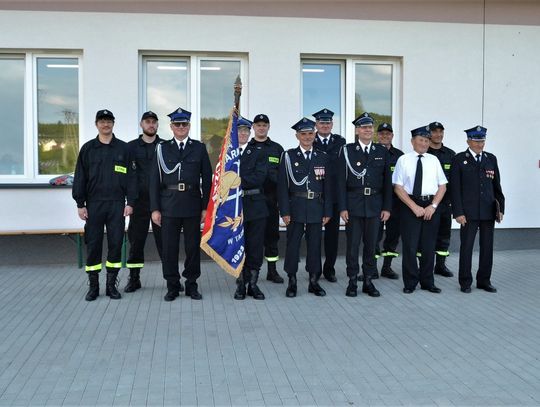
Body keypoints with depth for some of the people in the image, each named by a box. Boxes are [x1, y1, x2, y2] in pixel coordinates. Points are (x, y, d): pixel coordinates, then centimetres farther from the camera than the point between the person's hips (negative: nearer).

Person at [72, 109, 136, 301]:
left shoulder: (123, 148, 6)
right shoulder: (88, 148, 7)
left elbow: (131, 177, 4)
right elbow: (80, 177, 5)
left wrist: (130, 202, -3)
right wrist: (80, 204, -1)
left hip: (117, 204, 0)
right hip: (94, 204, 0)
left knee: (116, 244, 2)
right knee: (93, 245, 2)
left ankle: (111, 285, 13)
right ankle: (93, 286, 13)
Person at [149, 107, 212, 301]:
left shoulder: (199, 148, 6)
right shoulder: (162, 148, 6)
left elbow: (207, 179, 5)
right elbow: (154, 180, 3)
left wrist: (205, 207, 0)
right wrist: (155, 209, -2)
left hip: (192, 205, 0)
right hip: (169, 205, 0)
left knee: (193, 246, 6)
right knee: (169, 248, 4)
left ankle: (192, 285, 19)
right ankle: (172, 286, 16)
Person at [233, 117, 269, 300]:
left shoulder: (259, 151, 5)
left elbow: (260, 177, -8)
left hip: (256, 204, 0)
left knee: (255, 246, 4)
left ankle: (253, 284, 16)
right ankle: (241, 284, 16)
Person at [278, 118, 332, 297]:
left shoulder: (322, 157, 9)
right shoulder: (288, 156, 1)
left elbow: (327, 186, 8)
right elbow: (282, 185, -3)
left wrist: (327, 211, 3)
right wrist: (285, 211, -9)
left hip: (316, 208, 2)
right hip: (296, 207, -2)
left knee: (315, 245, 7)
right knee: (293, 244, 1)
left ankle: (314, 281, 17)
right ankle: (292, 282, 12)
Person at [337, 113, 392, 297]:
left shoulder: (382, 151, 8)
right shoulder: (347, 151, 1)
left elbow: (387, 182, 7)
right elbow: (341, 181, -3)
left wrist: (387, 207, 2)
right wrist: (342, 207, -9)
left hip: (375, 206, 2)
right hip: (353, 206, -2)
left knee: (371, 245, 7)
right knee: (352, 245, 3)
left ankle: (368, 281, 17)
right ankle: (352, 281, 13)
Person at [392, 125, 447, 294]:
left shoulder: (434, 160, 8)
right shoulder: (403, 160, 0)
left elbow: (442, 186, 7)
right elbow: (398, 187, -4)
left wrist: (433, 205, -7)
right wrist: (414, 207, -11)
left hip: (431, 206, 3)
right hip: (410, 206, -3)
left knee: (429, 246, 8)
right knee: (410, 246, 0)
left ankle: (427, 282, 21)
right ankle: (410, 283, 13)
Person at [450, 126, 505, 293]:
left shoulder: (491, 159, 10)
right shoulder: (459, 159, -1)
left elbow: (497, 185, 11)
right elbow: (455, 188, -5)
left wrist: (500, 207, 5)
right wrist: (458, 212, -10)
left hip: (489, 211, 4)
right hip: (469, 212, -4)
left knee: (487, 247, 8)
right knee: (466, 246, 1)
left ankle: (484, 280, 20)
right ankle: (465, 282, 12)